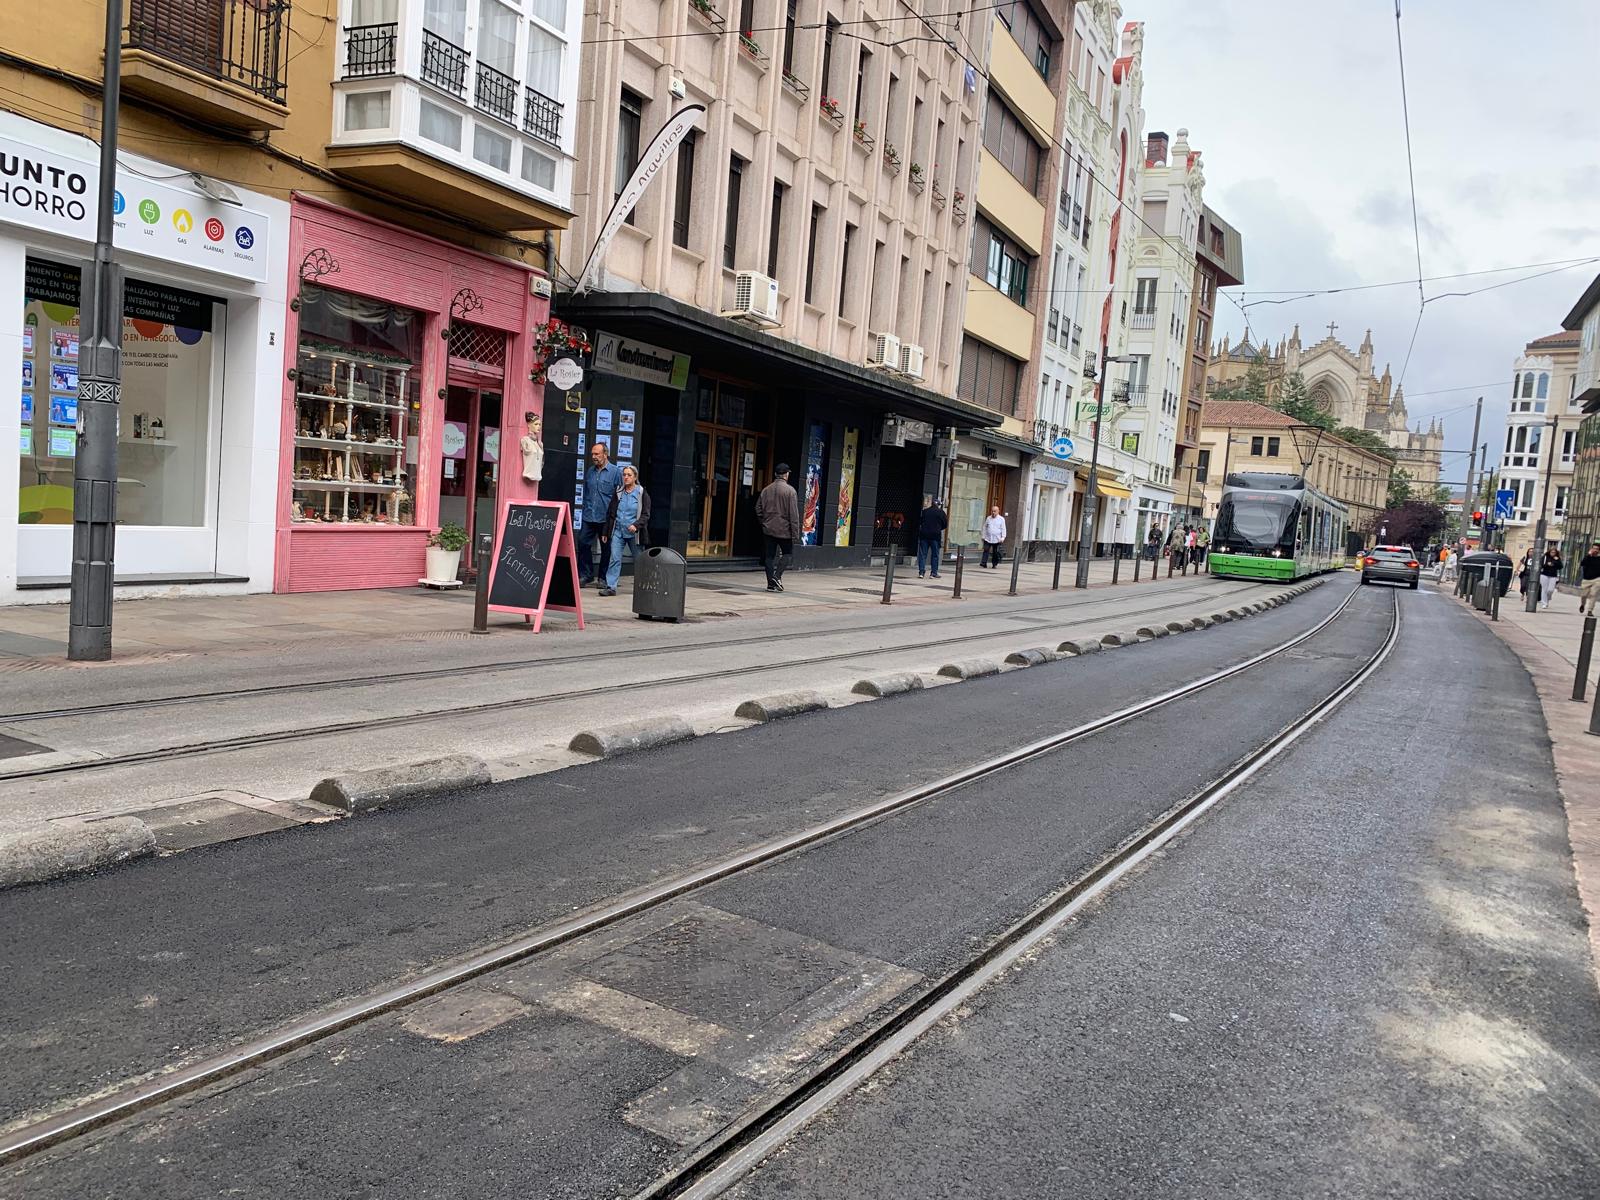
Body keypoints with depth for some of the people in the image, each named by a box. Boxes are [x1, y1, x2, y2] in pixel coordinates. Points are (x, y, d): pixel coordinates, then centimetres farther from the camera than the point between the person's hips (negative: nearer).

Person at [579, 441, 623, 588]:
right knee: (583, 543, -2)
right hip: (589, 517, 4)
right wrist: (586, 508, 14)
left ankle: (604, 578, 16)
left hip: (606, 519, -4)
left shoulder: (615, 472, -4)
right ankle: (585, 575, 8)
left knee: (606, 548, 6)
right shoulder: (590, 471, 11)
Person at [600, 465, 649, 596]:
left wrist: (636, 525, -22)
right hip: (618, 531, 3)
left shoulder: (642, 494, -2)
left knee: (638, 560, 9)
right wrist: (606, 532, 13)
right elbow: (610, 513, 14)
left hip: (633, 533, -2)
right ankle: (611, 587, -8)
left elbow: (645, 515, -5)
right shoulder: (618, 493, 9)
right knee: (615, 559, -7)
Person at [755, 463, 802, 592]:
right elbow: (794, 514, -12)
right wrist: (795, 532, -10)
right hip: (784, 529, -4)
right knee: (788, 553, 9)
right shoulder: (790, 491, -10)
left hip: (768, 529, 5)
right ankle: (777, 576, -7)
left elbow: (758, 510, 11)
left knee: (770, 556, 8)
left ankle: (771, 583, 7)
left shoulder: (765, 490, 6)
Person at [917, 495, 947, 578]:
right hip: (935, 536, -2)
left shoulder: (924, 511, 5)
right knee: (935, 555, 5)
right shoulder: (940, 512, -1)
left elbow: (919, 522, 8)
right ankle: (934, 573, 5)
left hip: (924, 535, 2)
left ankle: (921, 572, -1)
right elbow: (945, 524, 3)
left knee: (922, 554, 5)